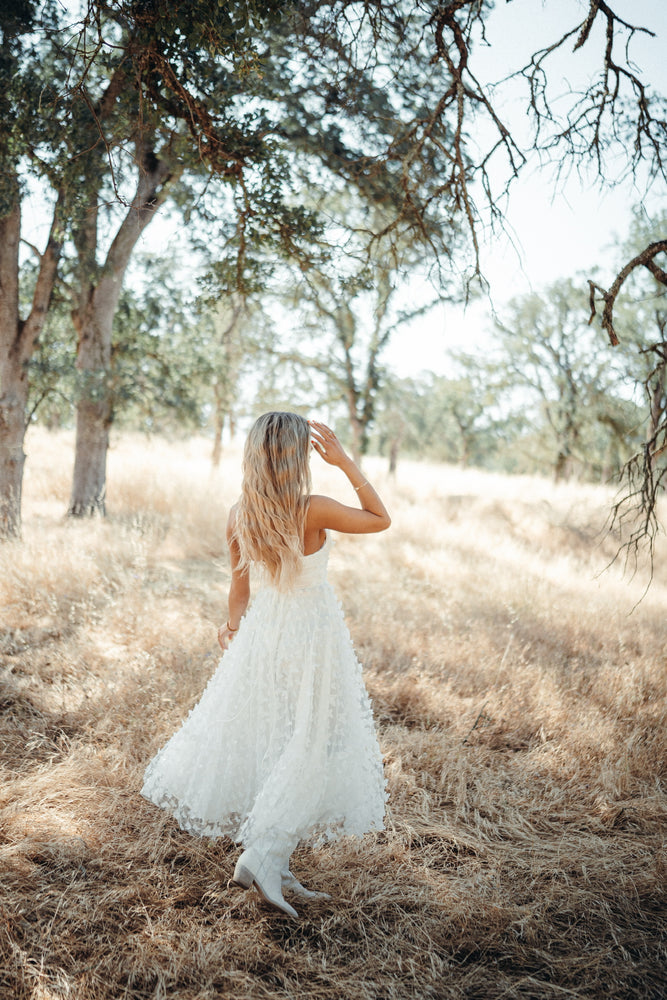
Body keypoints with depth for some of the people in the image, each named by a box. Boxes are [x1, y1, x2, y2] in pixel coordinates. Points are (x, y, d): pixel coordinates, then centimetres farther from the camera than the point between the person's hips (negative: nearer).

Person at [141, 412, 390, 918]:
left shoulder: (240, 516, -6)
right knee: (310, 749, 6)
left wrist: (233, 626, 22)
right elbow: (381, 519, -6)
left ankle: (272, 864, 26)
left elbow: (239, 585, 6)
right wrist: (344, 461, -8)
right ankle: (262, 857, 1)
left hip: (263, 629, 6)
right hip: (313, 634, -6)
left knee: (265, 743, 17)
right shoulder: (315, 510, -21)